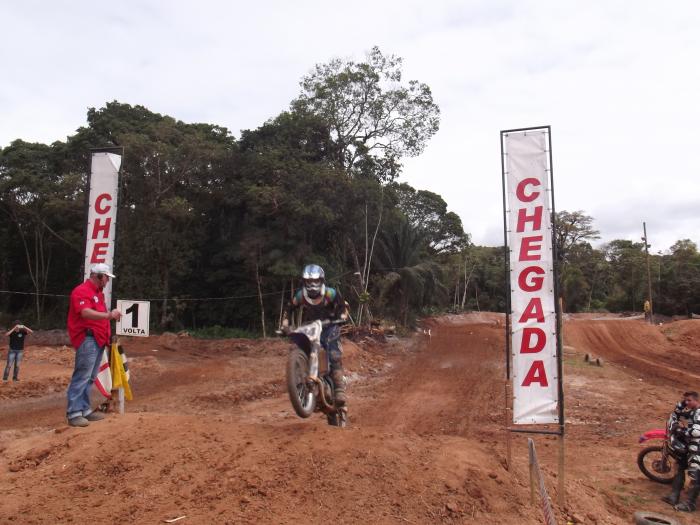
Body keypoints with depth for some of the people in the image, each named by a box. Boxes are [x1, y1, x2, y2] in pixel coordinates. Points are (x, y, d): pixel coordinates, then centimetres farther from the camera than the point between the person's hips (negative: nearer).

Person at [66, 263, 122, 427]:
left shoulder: (98, 292, 22)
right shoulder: (81, 291, -10)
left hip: (98, 339, 10)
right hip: (87, 339, -10)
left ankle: (85, 409, 18)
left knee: (90, 377, 12)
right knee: (82, 376, -10)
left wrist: (111, 315, 11)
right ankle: (74, 413, -8)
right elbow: (86, 313, -25)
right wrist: (108, 315, -34)